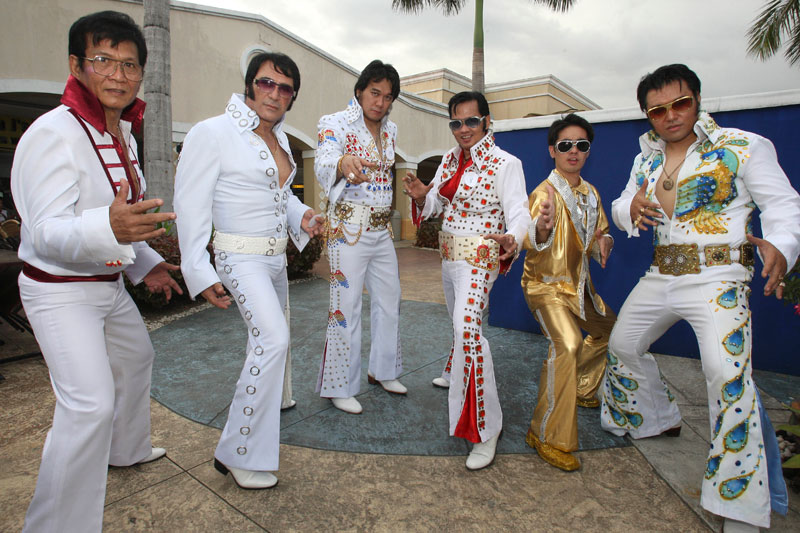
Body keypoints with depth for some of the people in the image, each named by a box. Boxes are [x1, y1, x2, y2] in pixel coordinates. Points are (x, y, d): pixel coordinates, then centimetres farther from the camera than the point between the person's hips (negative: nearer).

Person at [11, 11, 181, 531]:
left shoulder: (123, 132, 6)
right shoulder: (54, 133, -22)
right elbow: (48, 232, -30)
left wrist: (145, 263, 17)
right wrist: (109, 228, -49)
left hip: (109, 283, 9)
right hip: (60, 290, -9)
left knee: (136, 357, 24)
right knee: (90, 402, -16)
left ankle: (127, 449, 49)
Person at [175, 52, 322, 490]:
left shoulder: (278, 136, 10)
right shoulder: (211, 133, -13)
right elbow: (190, 206, -15)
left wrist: (301, 216, 0)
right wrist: (200, 273, -20)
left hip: (276, 255, 8)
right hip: (240, 256, -8)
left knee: (270, 336, 23)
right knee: (272, 338, -24)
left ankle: (271, 399, 50)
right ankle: (238, 453, -11)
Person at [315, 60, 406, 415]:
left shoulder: (389, 130, 11)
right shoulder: (337, 124, -10)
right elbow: (322, 164, -31)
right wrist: (344, 164, -52)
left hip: (382, 228, 7)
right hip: (348, 227, -7)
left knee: (389, 299, 13)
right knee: (346, 306, -5)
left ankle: (383, 371, 31)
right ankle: (339, 387, 11)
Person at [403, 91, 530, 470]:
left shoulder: (505, 164, -12)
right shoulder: (450, 159, 9)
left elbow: (518, 212, -21)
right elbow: (434, 205, 10)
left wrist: (511, 240, -43)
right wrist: (420, 195, -14)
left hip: (479, 257, -8)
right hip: (448, 254, 8)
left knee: (467, 327, -24)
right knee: (459, 320, 25)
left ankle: (485, 429, -15)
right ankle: (455, 374, 54)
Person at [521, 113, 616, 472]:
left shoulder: (591, 193, 6)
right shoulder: (544, 193, -18)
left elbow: (598, 234, 17)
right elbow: (531, 244, -33)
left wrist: (603, 242, -7)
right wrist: (543, 227, -56)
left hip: (578, 283, 9)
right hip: (546, 283, -8)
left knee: (608, 330, 24)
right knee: (567, 343, -29)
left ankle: (580, 389, 45)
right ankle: (548, 436, -19)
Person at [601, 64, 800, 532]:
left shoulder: (743, 146, -4)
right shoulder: (647, 159, 11)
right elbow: (622, 207, 15)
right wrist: (632, 209, -11)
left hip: (718, 277, -6)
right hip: (662, 276, 7)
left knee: (728, 374, -22)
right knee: (622, 345, 16)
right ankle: (659, 419, 41)